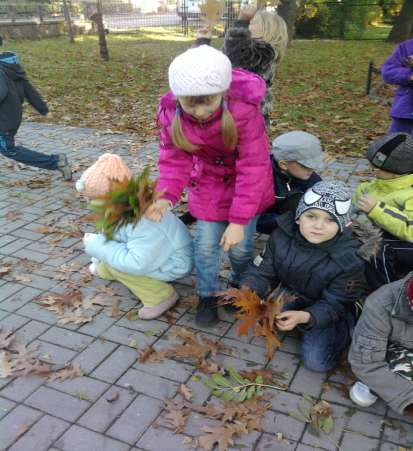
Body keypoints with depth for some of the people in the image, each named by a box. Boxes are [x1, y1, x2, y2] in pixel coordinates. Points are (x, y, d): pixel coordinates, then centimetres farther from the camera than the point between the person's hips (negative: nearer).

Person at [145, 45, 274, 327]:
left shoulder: (244, 109, -35)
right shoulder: (170, 112, -23)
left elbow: (252, 167, -29)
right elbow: (174, 159, -12)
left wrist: (239, 220, -30)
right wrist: (166, 195, -31)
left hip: (244, 184, -2)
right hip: (207, 184, 3)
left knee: (239, 246, 4)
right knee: (206, 244, 4)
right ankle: (208, 295, 30)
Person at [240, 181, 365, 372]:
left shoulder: (349, 258, -28)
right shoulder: (281, 236, -19)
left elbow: (333, 305, -25)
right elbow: (262, 272, -11)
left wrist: (304, 317, -46)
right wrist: (248, 291, -35)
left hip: (330, 310, -4)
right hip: (291, 297, 4)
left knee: (316, 361, -17)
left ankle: (345, 331, 11)